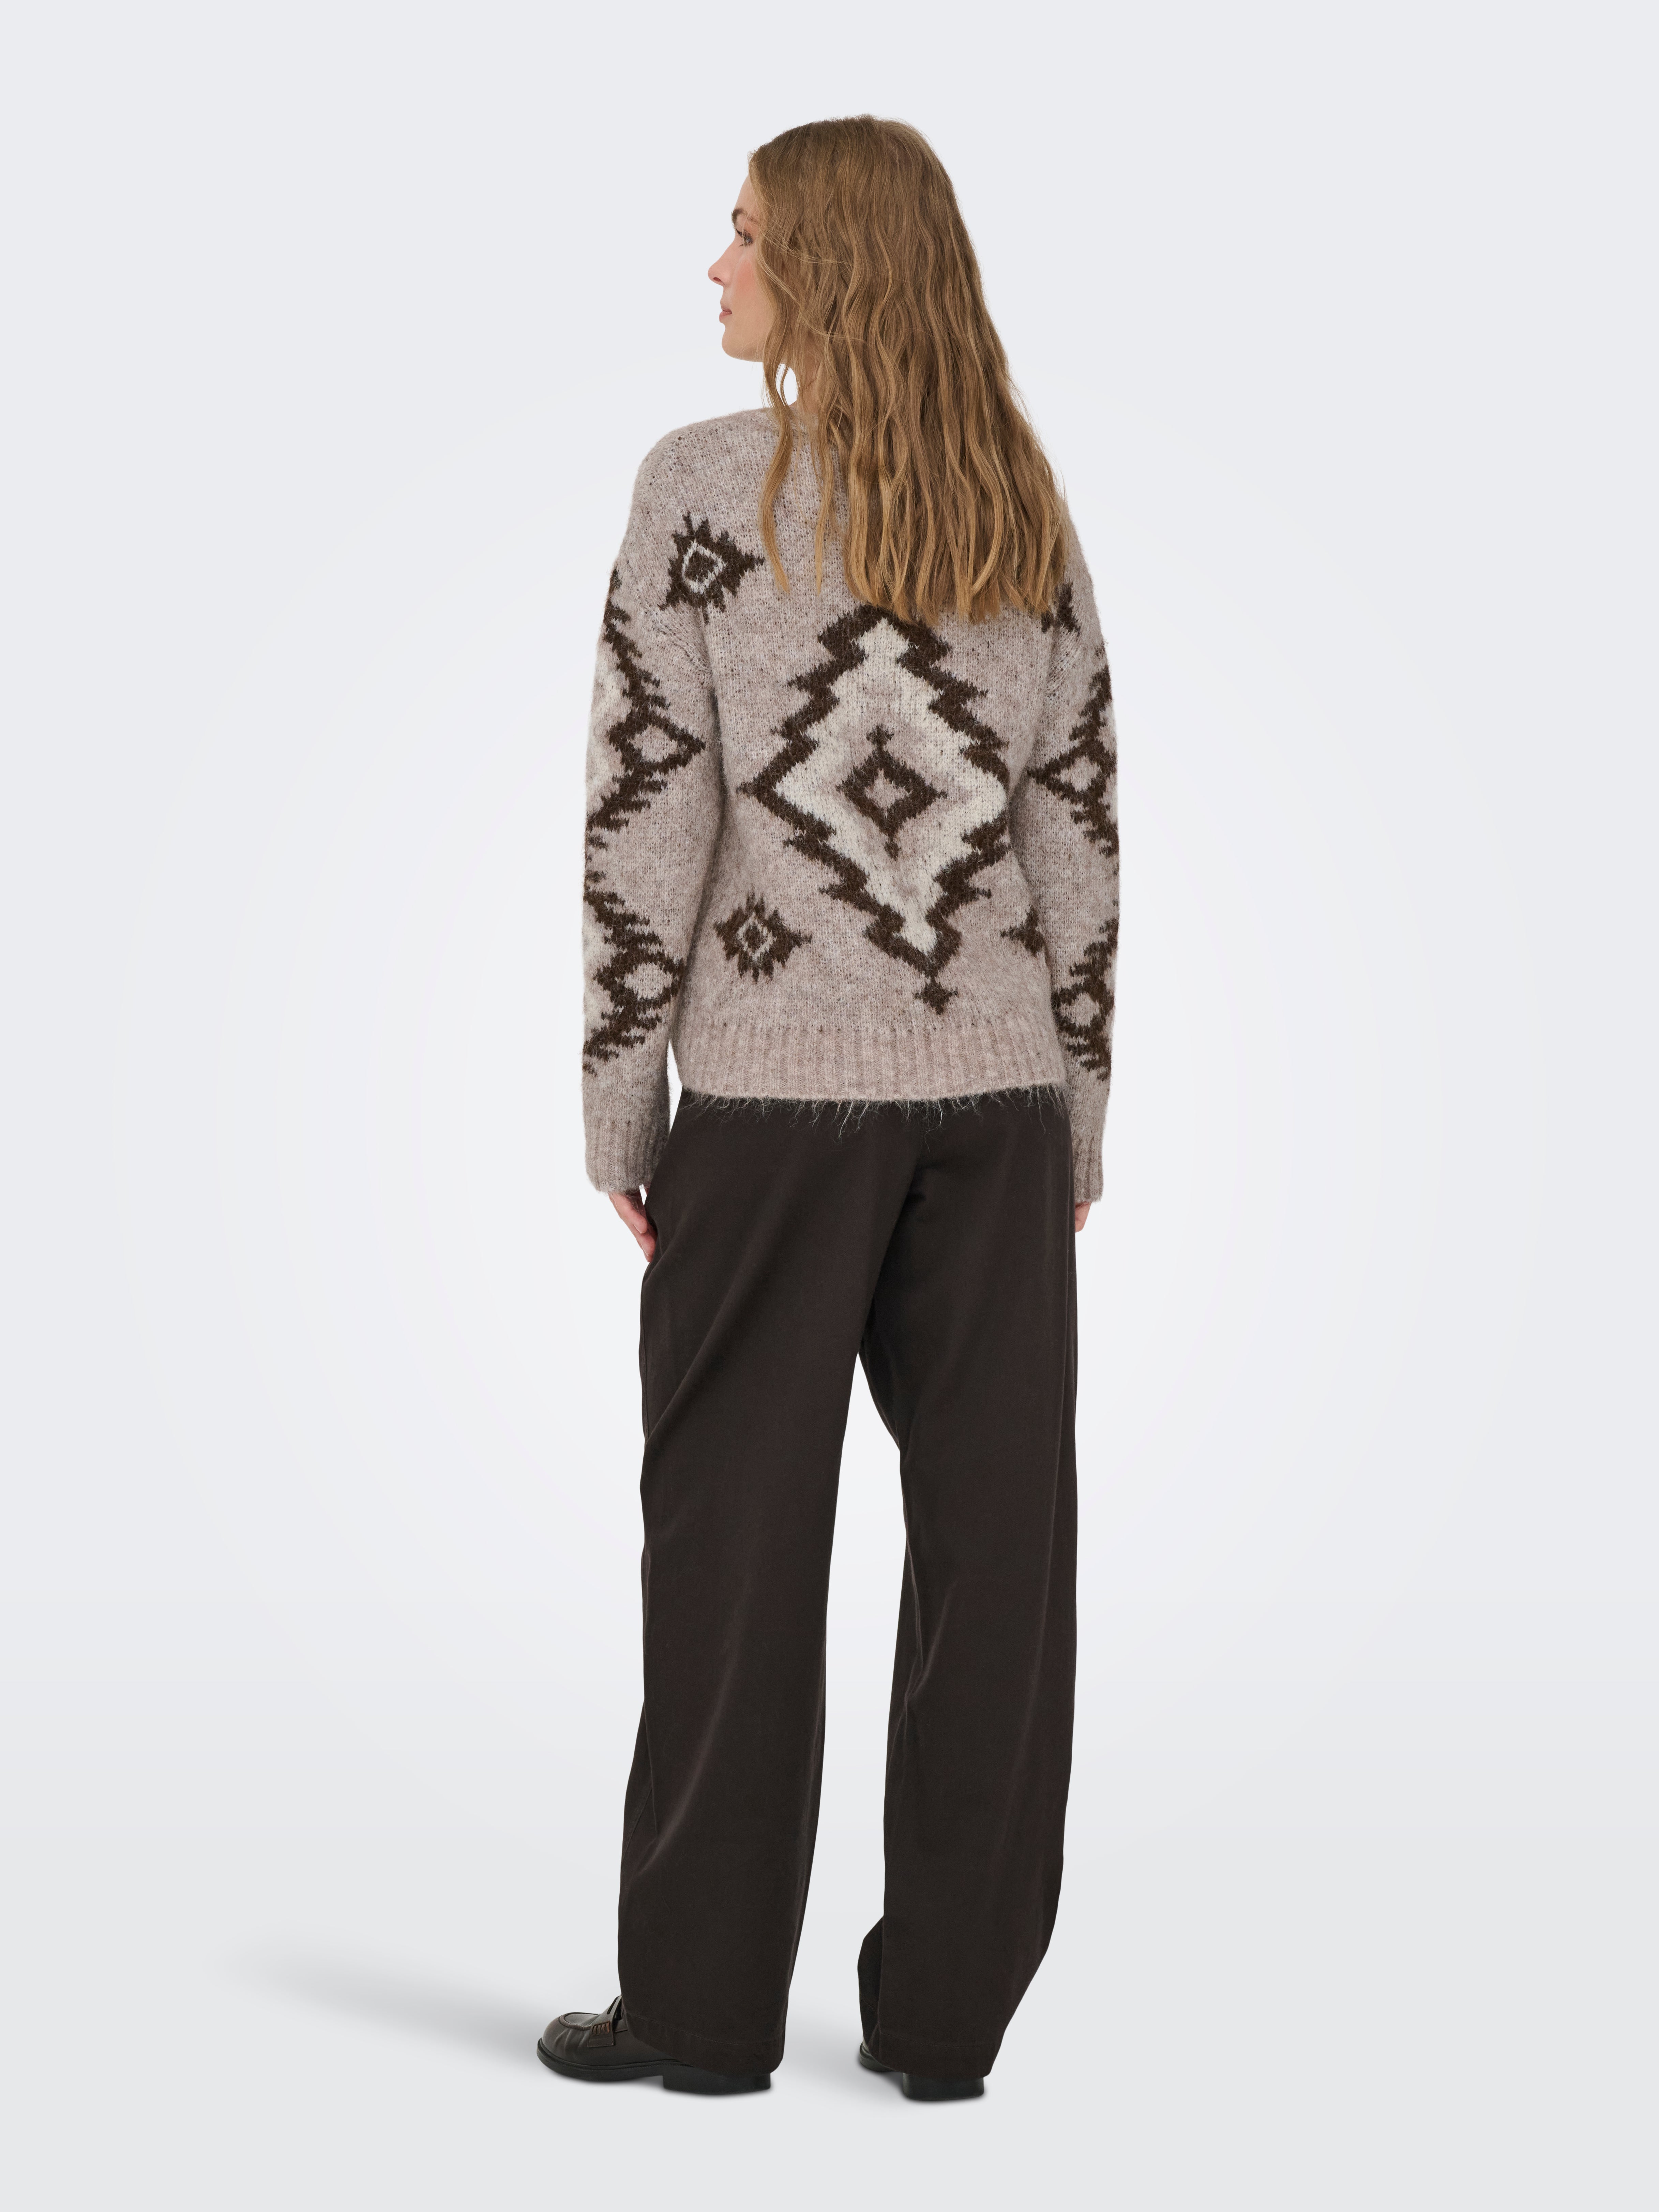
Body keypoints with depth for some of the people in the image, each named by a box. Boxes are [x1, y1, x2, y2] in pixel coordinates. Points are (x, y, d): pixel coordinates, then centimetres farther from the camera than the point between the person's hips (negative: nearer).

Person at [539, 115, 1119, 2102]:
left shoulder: (705, 487, -5)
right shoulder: (1028, 513, 8)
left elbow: (648, 810, -8)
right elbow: (1083, 826, 7)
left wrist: (617, 1099, -1)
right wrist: (1083, 1105, 13)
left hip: (777, 1082, -4)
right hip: (999, 1079, 4)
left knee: (739, 1541, 5)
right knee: (991, 1543, 6)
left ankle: (706, 1999, 11)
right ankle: (947, 2007, 12)